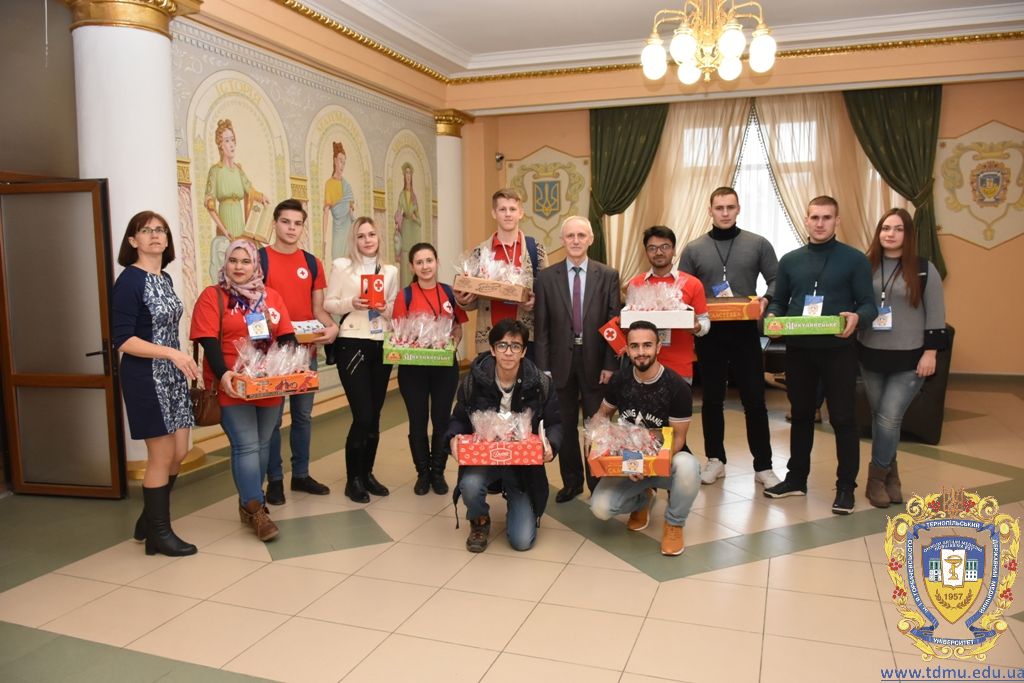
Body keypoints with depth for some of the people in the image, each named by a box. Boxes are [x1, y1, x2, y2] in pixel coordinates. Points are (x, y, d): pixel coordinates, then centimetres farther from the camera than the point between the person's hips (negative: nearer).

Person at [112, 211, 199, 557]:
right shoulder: (129, 281, -14)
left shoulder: (164, 278, 10)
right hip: (147, 378, -8)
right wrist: (173, 354, -25)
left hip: (173, 376, 8)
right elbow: (122, 341, -19)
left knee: (179, 453, 12)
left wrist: (181, 360, 15)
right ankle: (158, 534, 16)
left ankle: (149, 520, 30)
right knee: (162, 456, 0)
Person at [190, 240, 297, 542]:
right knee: (246, 446, -7)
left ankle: (249, 501, 26)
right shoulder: (212, 296, -1)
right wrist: (223, 374, -24)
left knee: (262, 445, 11)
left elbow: (286, 337, 8)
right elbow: (209, 342, -10)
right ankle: (255, 510, 0)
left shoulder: (271, 297, 12)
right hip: (233, 387, -5)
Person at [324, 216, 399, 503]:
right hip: (351, 345, -4)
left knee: (374, 416, 9)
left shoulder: (391, 271, 11)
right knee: (363, 416, -8)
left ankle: (367, 473, 25)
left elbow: (397, 310, 13)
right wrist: (352, 303, -20)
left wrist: (385, 309, -8)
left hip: (381, 345, 5)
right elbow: (328, 304, -2)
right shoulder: (341, 266, 0)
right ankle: (353, 479, 10)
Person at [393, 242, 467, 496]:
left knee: (442, 420, 8)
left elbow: (458, 329, 9)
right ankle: (423, 474, 24)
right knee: (418, 422, 8)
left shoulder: (449, 293, 2)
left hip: (445, 366, 2)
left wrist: (453, 343, -10)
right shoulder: (405, 296, -5)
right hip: (413, 367, -1)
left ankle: (438, 472, 25)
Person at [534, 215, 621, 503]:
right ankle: (571, 482, 25)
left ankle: (598, 482, 23)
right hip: (560, 363, 1)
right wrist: (543, 367, -3)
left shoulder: (608, 276, 1)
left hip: (595, 362, -1)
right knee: (565, 426, 10)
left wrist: (610, 364, -6)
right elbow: (541, 327, 1)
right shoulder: (546, 277, 2)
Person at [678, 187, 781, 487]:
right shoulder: (693, 249, 5)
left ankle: (763, 466, 12)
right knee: (712, 399, 9)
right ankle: (715, 459, 23)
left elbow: (777, 280, 4)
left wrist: (766, 300, -16)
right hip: (709, 333, 1)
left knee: (754, 400, 1)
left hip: (745, 331, -1)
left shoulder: (758, 244, 3)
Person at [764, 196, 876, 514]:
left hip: (838, 350, -3)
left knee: (842, 418, 2)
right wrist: (773, 317, -10)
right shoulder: (790, 260, 9)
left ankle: (846, 486, 15)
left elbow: (869, 304, -4)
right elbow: (778, 301, 12)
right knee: (801, 414, 14)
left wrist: (857, 317, -27)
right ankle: (796, 478, 26)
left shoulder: (855, 259, -1)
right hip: (798, 349, 4)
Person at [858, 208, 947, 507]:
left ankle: (877, 477, 9)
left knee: (889, 419, -8)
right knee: (879, 418, 11)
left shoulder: (924, 269, -3)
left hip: (909, 360, -3)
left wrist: (930, 352, -8)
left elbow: (936, 314, -3)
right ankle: (889, 474, 27)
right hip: (870, 357, 3)